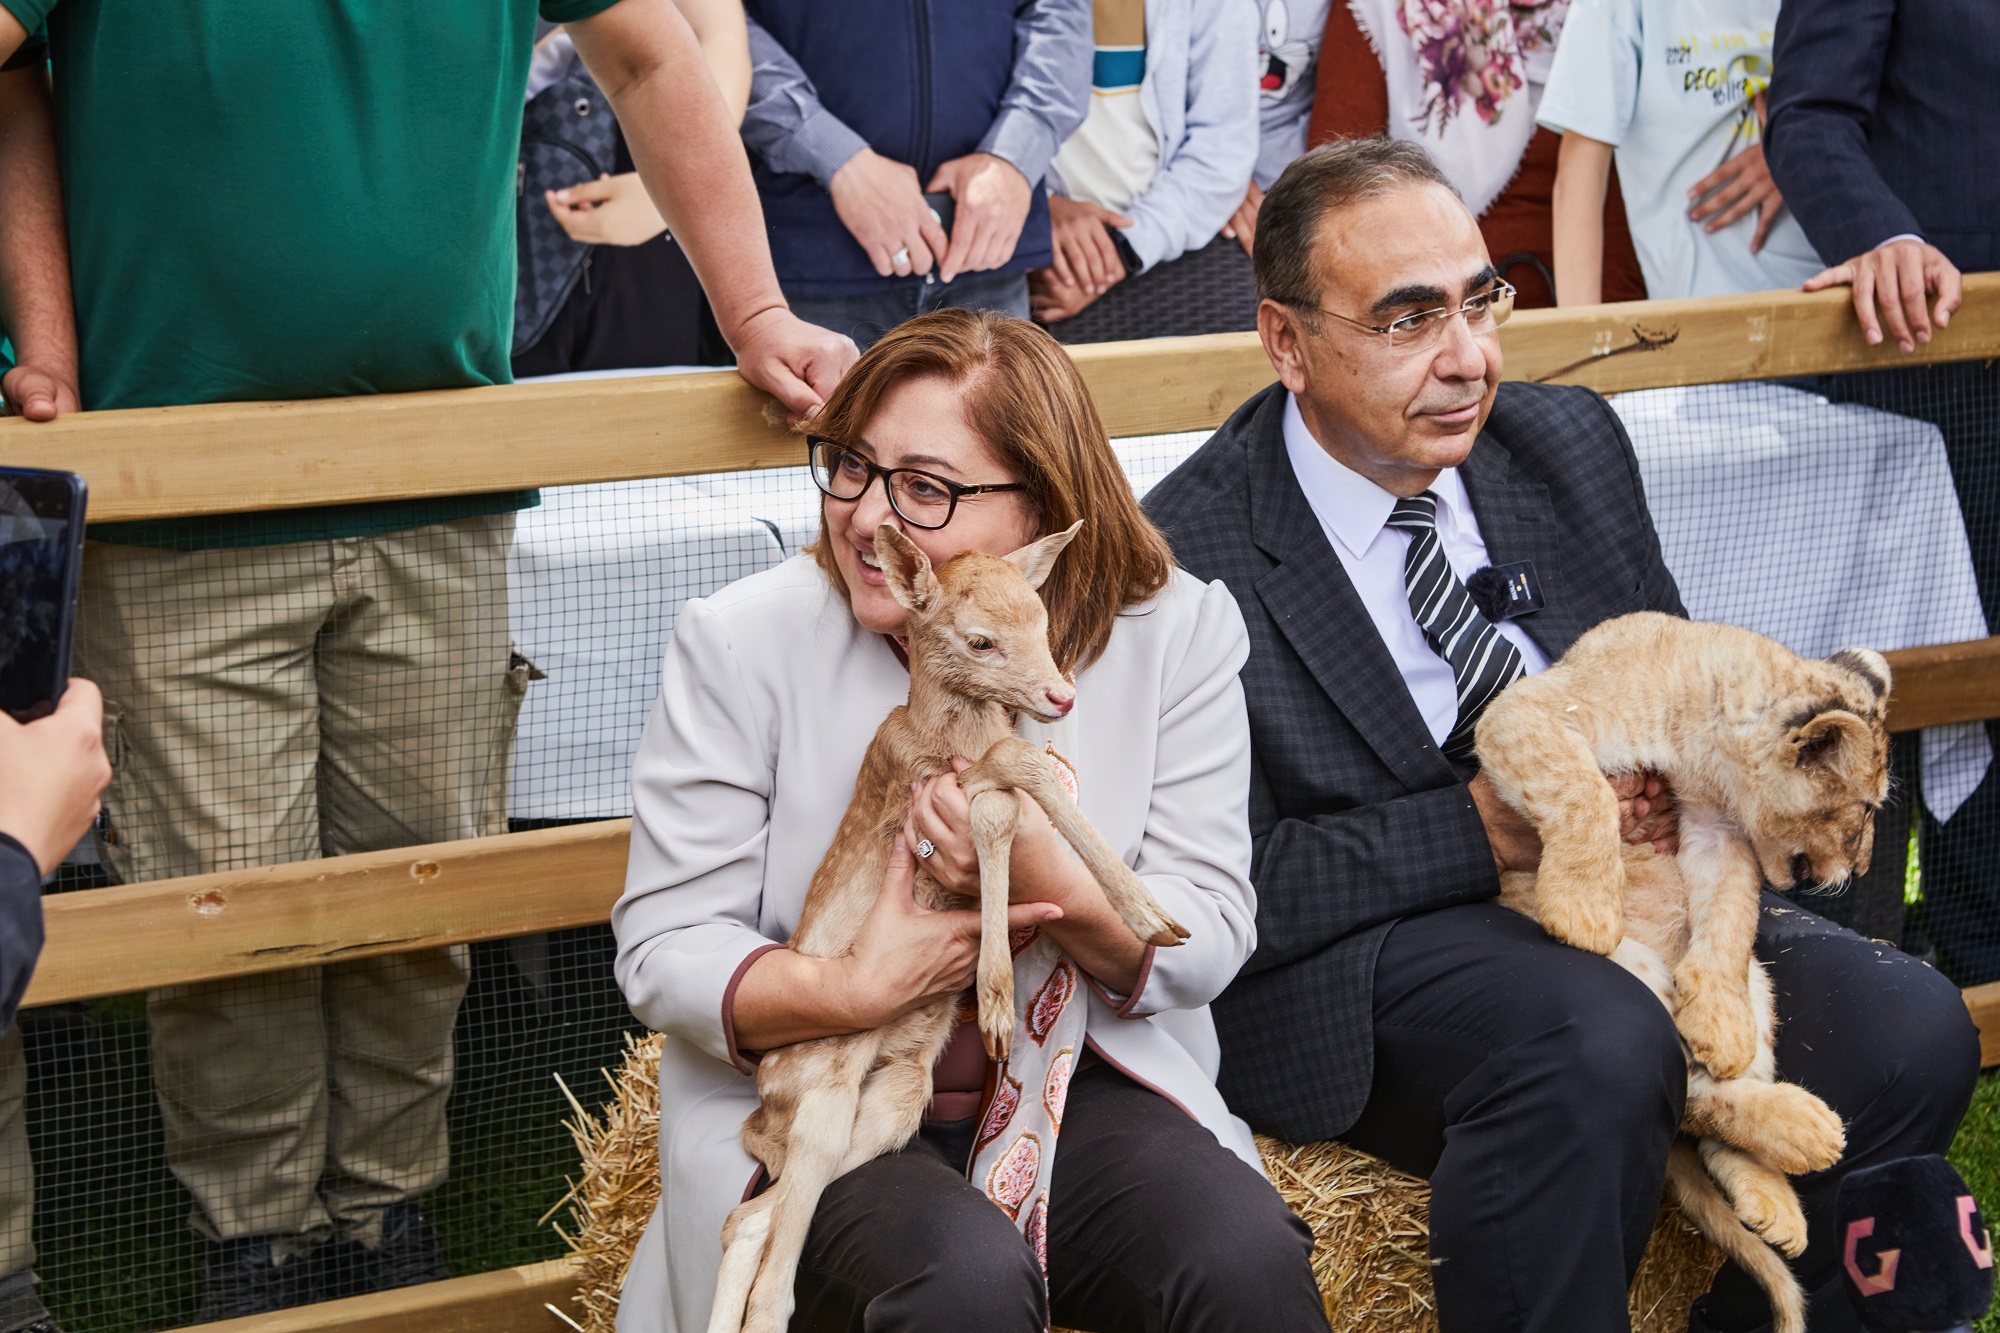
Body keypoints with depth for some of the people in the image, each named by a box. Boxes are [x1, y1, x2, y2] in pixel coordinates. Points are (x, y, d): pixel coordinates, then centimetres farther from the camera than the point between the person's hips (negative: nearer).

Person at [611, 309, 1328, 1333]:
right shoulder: (743, 643, -6)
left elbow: (1209, 936, -3)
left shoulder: (1177, 632, -2)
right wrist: (854, 992, -26)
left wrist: (1051, 883, -25)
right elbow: (663, 946, -6)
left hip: (1083, 1089, 1)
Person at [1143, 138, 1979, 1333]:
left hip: (1622, 881, 6)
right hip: (1352, 955, -6)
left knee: (1911, 1031, -17)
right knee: (1597, 1046, -37)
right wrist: (1478, 829, -21)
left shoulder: (1572, 446, 7)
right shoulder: (1191, 557, -11)